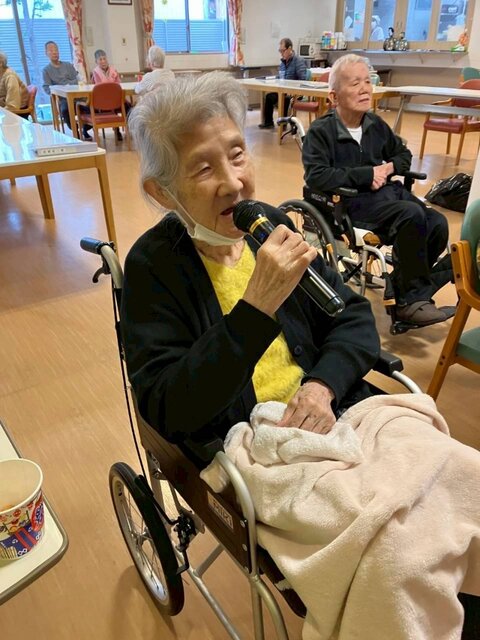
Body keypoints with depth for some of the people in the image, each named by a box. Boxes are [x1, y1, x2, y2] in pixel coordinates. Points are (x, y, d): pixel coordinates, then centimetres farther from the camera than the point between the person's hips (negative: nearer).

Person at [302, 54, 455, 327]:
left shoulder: (376, 125, 14)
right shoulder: (321, 131, -5)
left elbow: (404, 153, 28)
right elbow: (316, 177, -18)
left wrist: (389, 167, 2)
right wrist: (367, 174, -14)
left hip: (388, 191, 7)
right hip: (351, 200, -6)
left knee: (438, 224, -18)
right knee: (412, 215, -31)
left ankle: (405, 286, 2)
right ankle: (411, 300, -19)